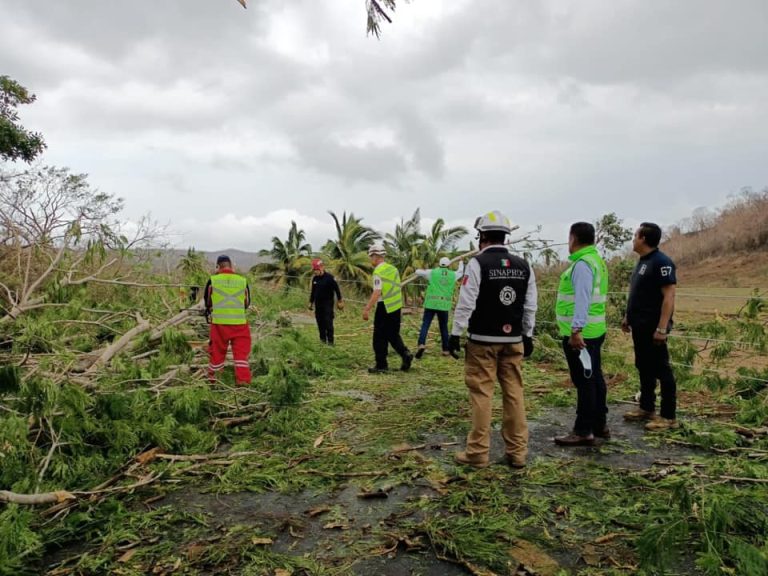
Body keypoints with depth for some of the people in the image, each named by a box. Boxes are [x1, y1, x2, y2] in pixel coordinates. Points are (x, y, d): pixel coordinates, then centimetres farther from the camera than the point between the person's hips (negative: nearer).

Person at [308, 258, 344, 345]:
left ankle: (330, 341, -5)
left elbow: (337, 289, -6)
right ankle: (322, 340, 19)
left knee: (328, 323, -8)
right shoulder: (315, 278, 9)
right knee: (320, 323, 9)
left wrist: (340, 301, -6)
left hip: (327, 304, -6)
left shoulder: (329, 277, -10)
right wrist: (311, 302, 20)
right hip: (318, 304, 6)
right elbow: (313, 292, 19)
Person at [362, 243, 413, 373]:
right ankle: (405, 354, 2)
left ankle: (381, 365, 9)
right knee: (393, 335, 19)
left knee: (380, 338, 4)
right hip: (396, 307, 8)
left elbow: (377, 293, -22)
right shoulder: (393, 269, 9)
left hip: (384, 307, -7)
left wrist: (367, 309, -21)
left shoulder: (378, 272, -15)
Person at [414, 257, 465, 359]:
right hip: (444, 305, 2)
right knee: (444, 327, 13)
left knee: (425, 325, -3)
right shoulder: (453, 275, 9)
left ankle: (421, 344, -23)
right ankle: (445, 349, 19)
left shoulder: (432, 272, 3)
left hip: (431, 304, -1)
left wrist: (423, 270, 34)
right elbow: (460, 272, 32)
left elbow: (417, 272, 12)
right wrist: (461, 263, 52)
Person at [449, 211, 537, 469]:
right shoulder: (524, 266, 7)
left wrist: (455, 334, -6)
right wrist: (528, 336, 17)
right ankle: (517, 452, 17)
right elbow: (530, 307, 9)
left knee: (482, 395, 1)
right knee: (514, 394, 10)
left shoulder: (478, 263, -9)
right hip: (513, 341, 5)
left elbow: (466, 303, -12)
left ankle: (478, 453, 8)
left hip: (483, 341, -5)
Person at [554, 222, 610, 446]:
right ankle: (599, 425, 26)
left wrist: (576, 330, -29)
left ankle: (583, 432, 3)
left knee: (584, 381, -4)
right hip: (593, 331, 10)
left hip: (580, 334, -10)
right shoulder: (595, 260, 15)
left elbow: (582, 299, -25)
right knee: (594, 379, 16)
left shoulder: (582, 264, -16)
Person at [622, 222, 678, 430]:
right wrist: (628, 317, 20)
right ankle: (647, 408, 26)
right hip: (640, 326, 10)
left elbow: (669, 296, -20)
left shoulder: (661, 262, -16)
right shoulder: (643, 261, 13)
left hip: (653, 327, -9)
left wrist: (662, 328, -24)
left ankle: (669, 417, 5)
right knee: (644, 368, 15)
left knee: (661, 370, -2)